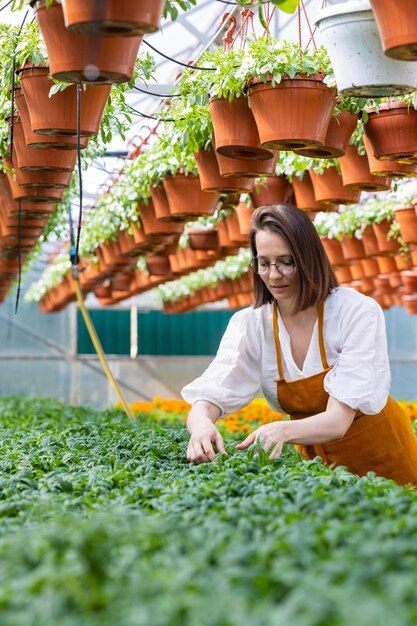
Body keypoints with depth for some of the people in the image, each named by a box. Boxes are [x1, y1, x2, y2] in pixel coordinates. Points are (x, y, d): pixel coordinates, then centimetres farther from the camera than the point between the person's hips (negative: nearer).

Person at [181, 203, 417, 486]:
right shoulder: (250, 325, -10)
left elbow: (338, 420, -25)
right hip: (320, 458, 5)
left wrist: (284, 430, -45)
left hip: (383, 464, -4)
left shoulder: (359, 314, -20)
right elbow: (210, 398, -20)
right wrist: (201, 423, -43)